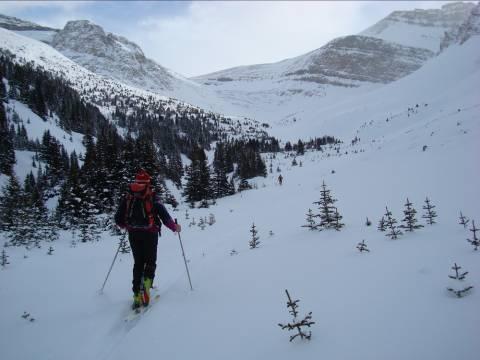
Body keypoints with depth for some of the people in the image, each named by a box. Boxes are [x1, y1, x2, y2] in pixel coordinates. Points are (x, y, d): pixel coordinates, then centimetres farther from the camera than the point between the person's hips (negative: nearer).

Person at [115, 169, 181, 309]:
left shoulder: (128, 196, 5)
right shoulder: (152, 196, -5)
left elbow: (118, 218, 7)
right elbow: (164, 215, -9)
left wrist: (126, 226, 27)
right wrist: (175, 227, 6)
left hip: (133, 234, 3)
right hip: (150, 233, -3)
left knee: (138, 263, 13)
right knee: (150, 261, 12)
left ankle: (137, 296, 8)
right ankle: (146, 282, -14)